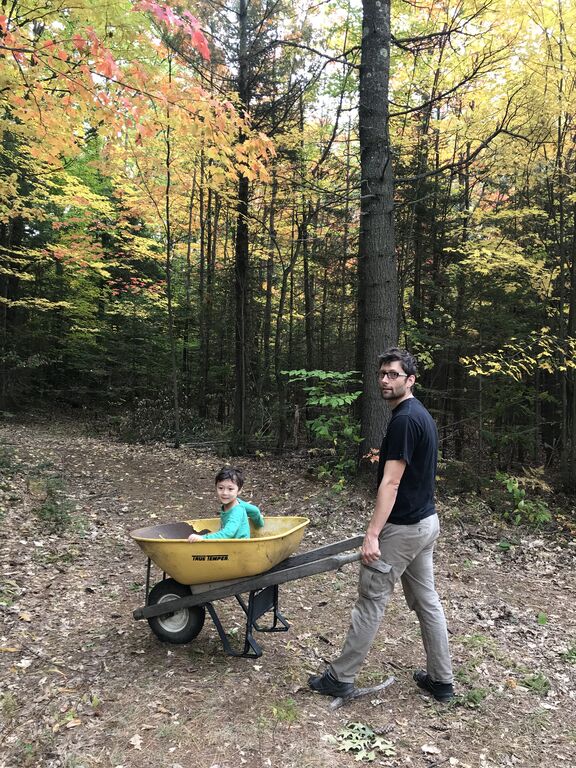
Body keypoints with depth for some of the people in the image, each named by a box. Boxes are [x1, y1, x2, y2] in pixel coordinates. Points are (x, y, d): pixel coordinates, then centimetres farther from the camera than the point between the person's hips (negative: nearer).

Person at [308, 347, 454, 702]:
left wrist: (372, 534, -25)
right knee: (427, 601, 16)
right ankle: (441, 680, 27)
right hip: (427, 521, 10)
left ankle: (342, 678, 14)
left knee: (371, 602, 1)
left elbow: (391, 482, -25)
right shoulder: (422, 414, 10)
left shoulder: (404, 420, -20)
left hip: (403, 527, -10)